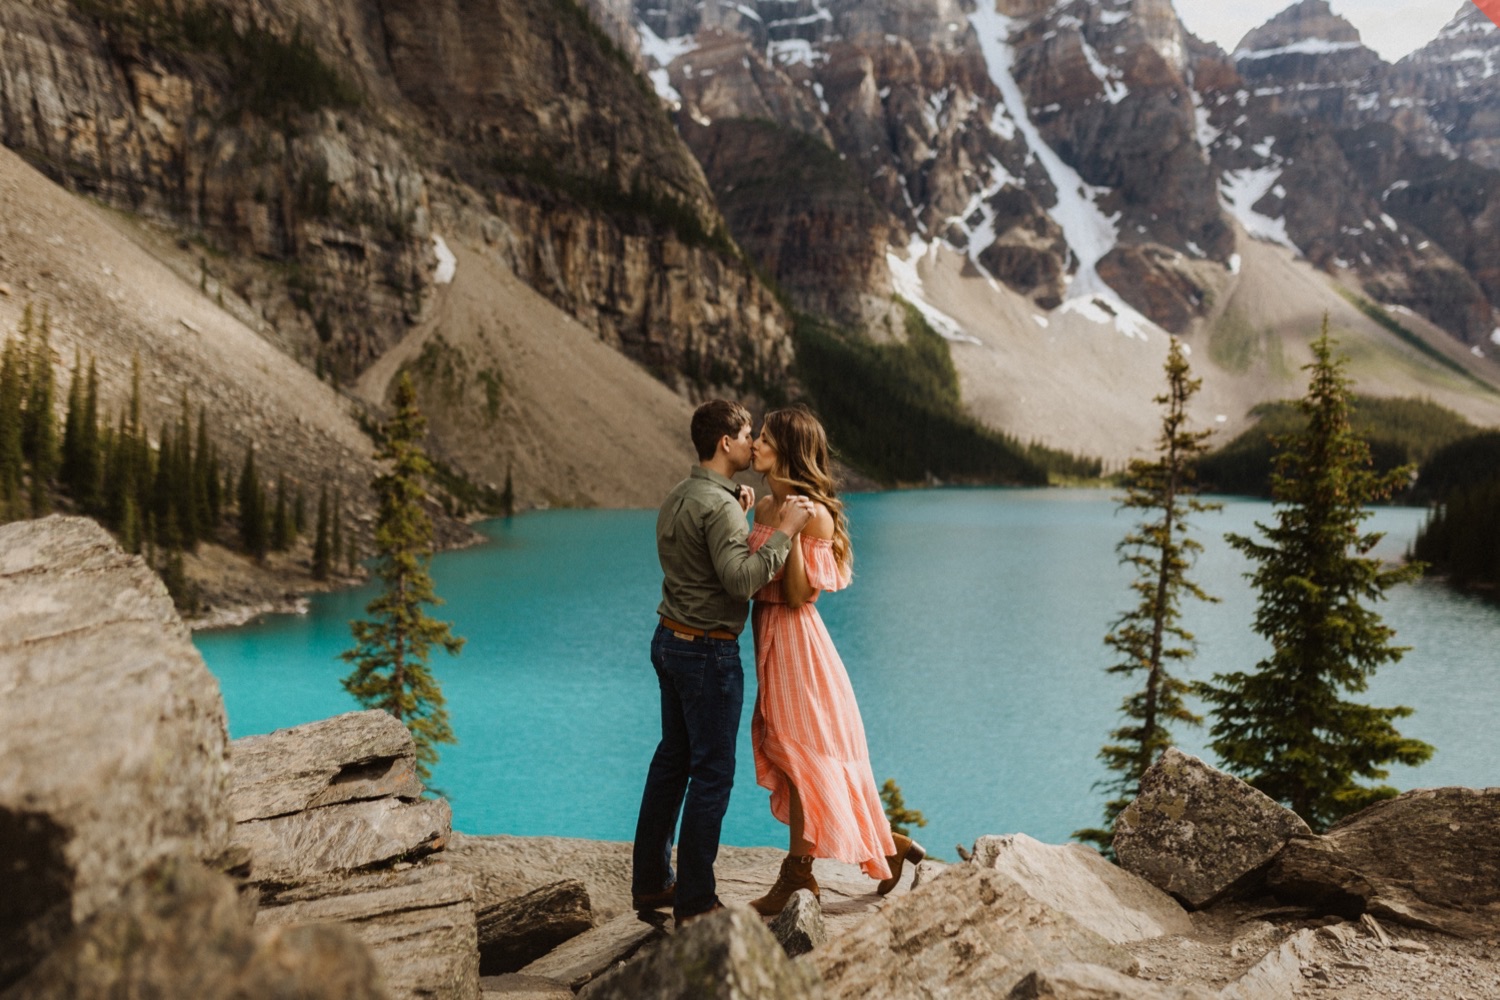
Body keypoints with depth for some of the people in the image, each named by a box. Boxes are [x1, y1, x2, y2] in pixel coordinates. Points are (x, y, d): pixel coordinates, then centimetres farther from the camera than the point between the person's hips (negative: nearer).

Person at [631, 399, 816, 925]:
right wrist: (782, 531, -22)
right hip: (707, 651, -10)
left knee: (672, 759, 17)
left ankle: (650, 881, 27)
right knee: (712, 773, 0)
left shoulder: (677, 497, 11)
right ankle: (694, 901, 8)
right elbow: (742, 580, -28)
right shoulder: (719, 504, -19)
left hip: (670, 641, 10)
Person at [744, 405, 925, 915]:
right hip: (769, 638, 9)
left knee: (803, 756, 2)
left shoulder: (814, 514, -16)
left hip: (795, 639, -9)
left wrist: (792, 533, -28)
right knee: (788, 753, 15)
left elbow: (798, 596, -19)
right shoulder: (766, 507, 9)